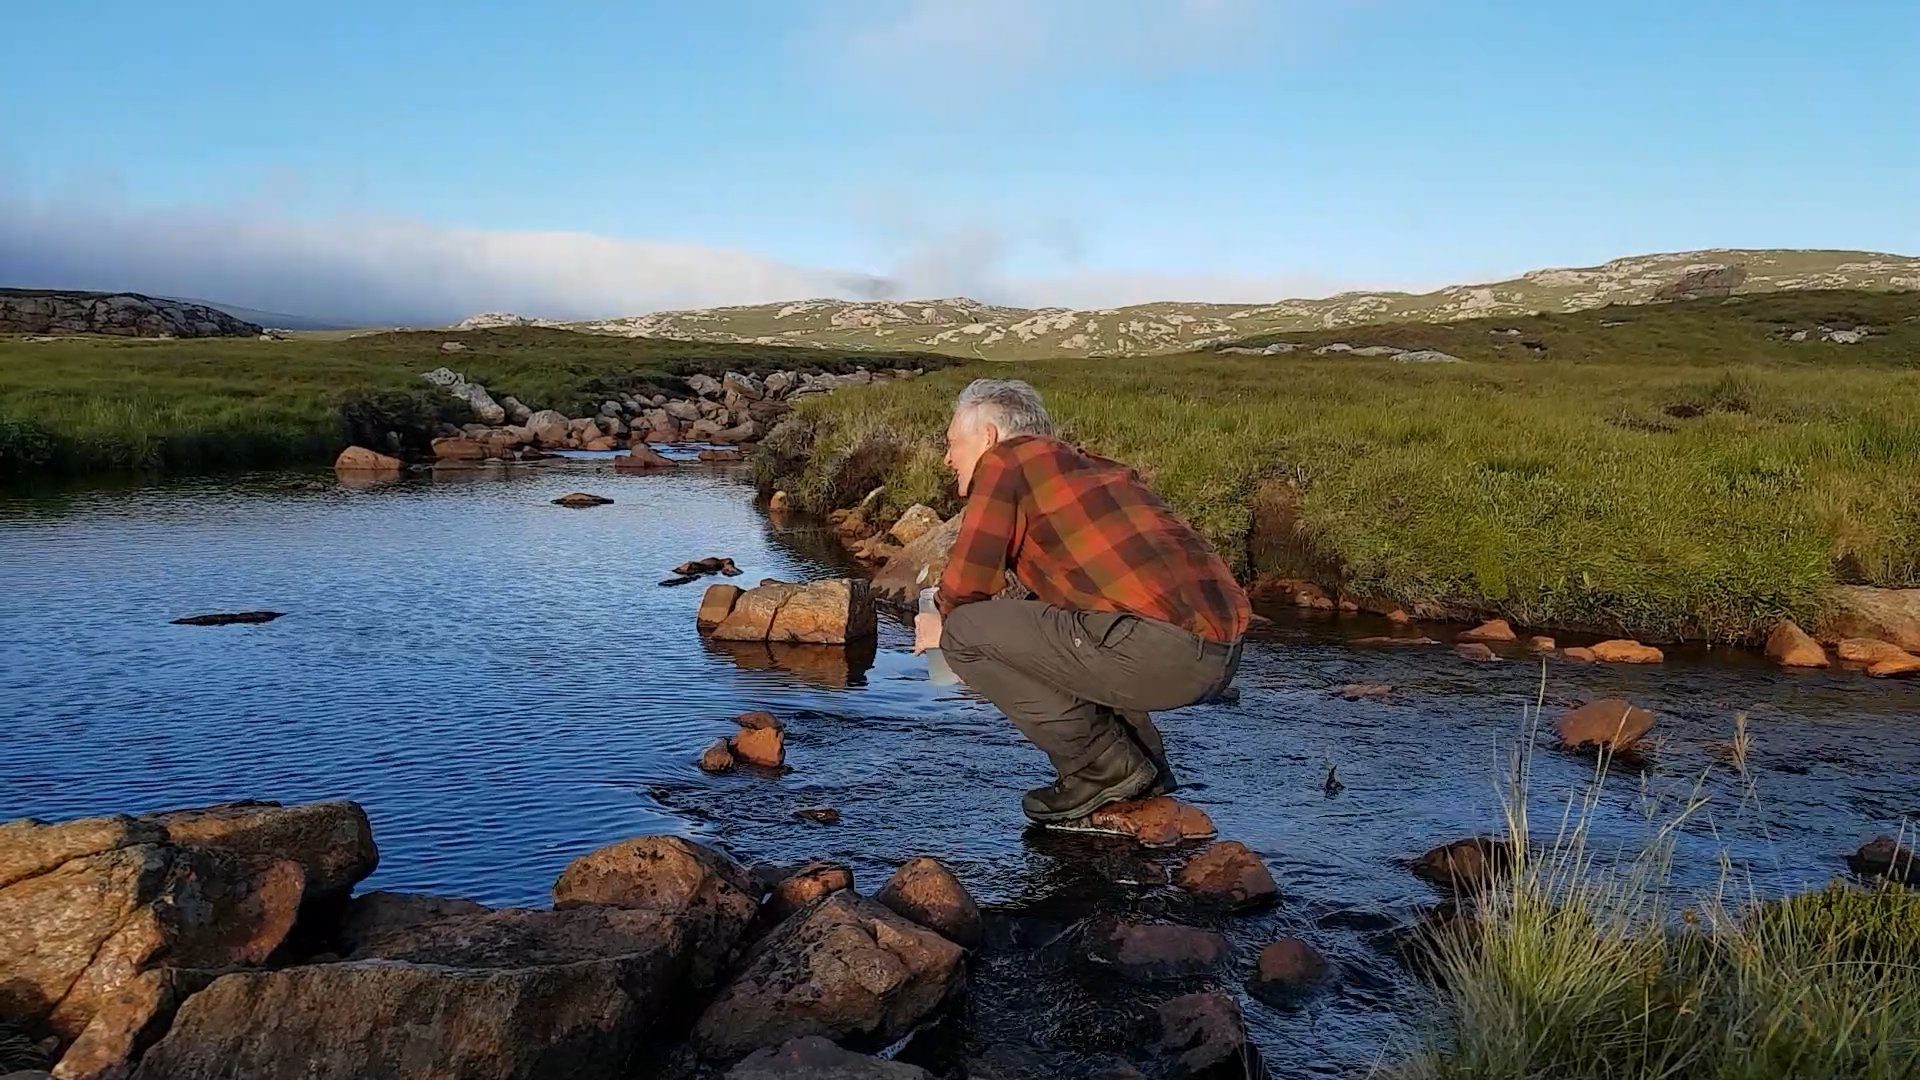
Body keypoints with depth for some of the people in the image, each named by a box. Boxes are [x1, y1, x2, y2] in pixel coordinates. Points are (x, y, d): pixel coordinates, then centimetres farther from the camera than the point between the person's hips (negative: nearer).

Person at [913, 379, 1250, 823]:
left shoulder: (1003, 461, 4)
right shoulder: (1093, 466, 28)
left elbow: (968, 582, -2)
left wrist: (944, 624, 19)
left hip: (1156, 651, -9)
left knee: (965, 631, -1)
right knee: (1058, 625, 32)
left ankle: (1104, 767, 4)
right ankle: (1143, 762, 22)